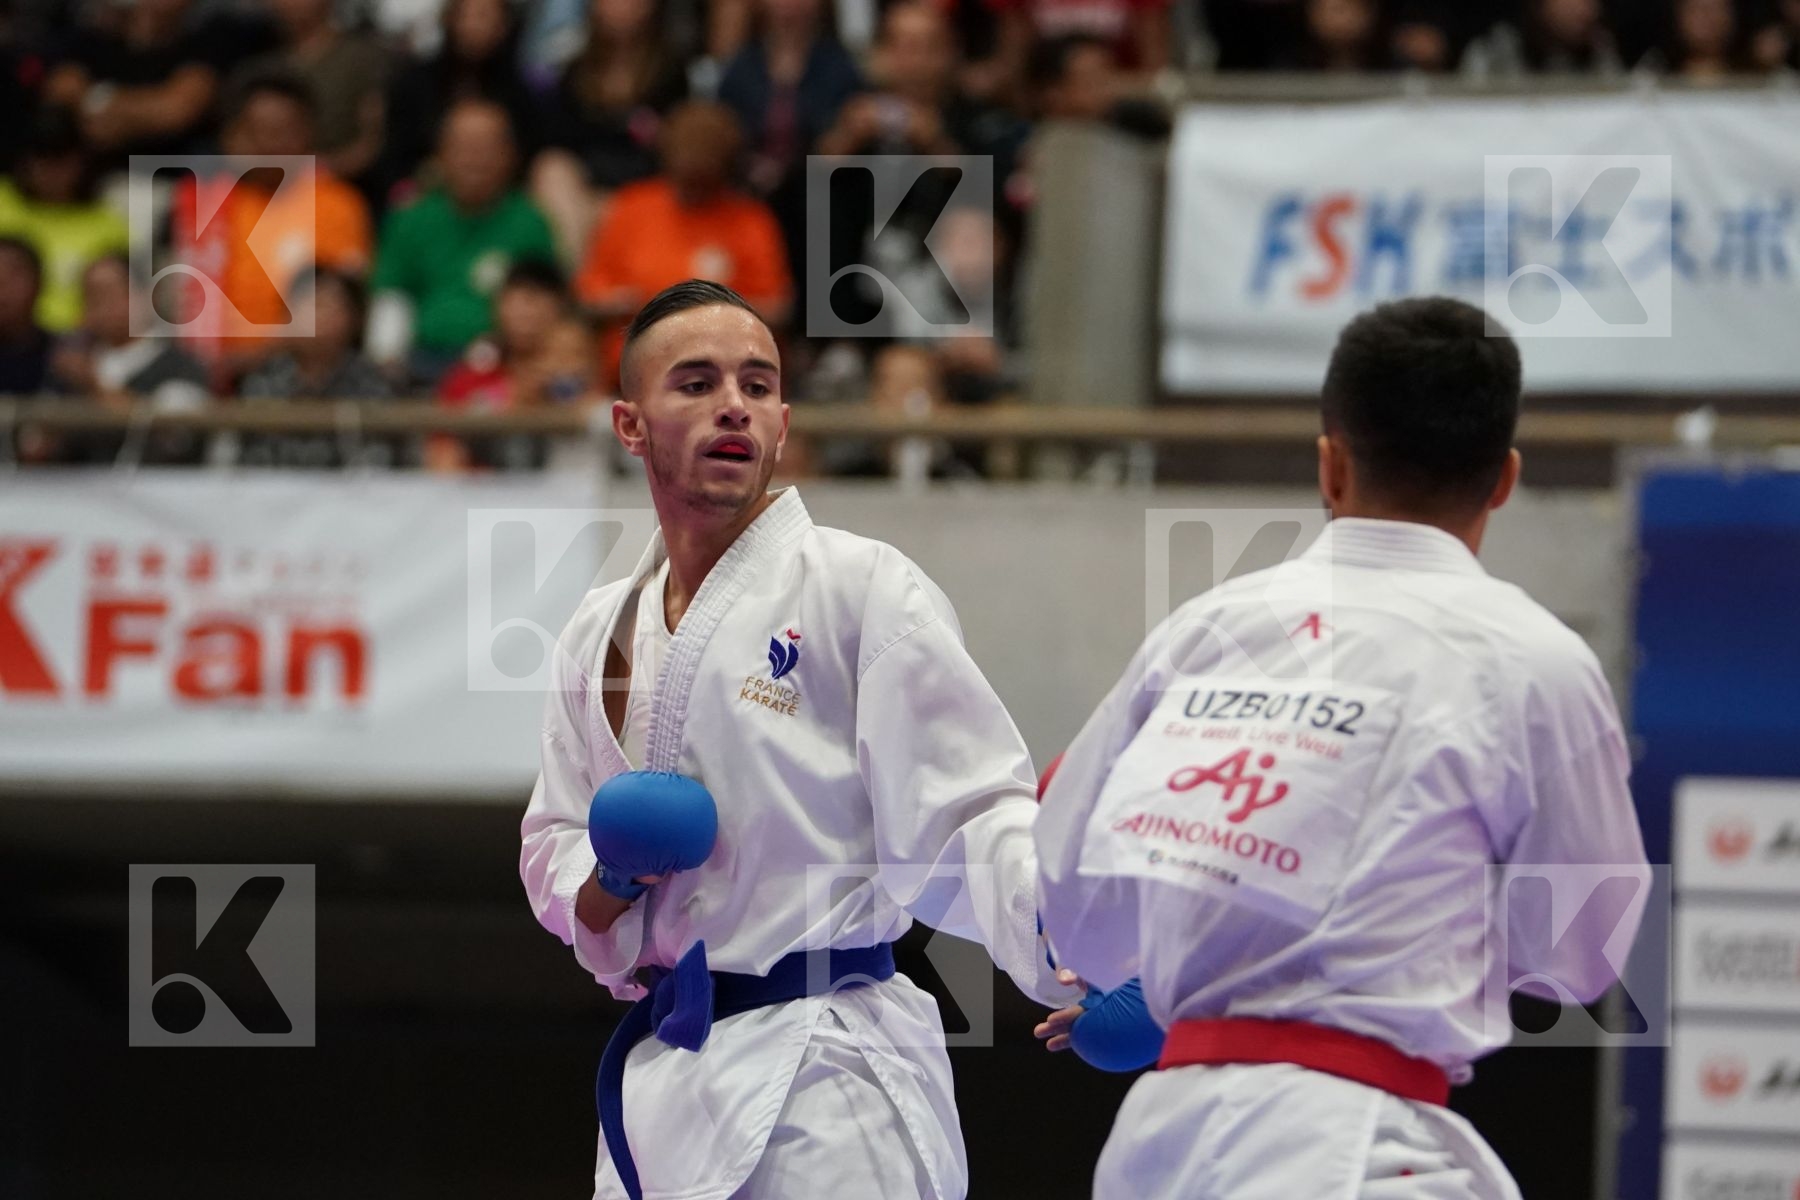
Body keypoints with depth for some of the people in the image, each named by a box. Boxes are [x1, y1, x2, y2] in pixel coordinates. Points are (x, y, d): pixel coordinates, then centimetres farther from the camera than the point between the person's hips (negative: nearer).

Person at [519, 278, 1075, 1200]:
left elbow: (966, 820, -10)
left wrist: (1069, 936, -29)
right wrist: (610, 879, -3)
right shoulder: (601, 632, 13)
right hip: (663, 1079, 6)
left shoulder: (862, 589, -5)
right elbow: (552, 855, 20)